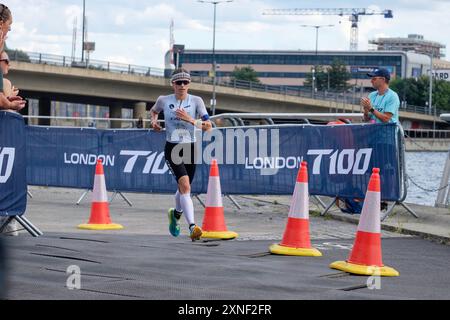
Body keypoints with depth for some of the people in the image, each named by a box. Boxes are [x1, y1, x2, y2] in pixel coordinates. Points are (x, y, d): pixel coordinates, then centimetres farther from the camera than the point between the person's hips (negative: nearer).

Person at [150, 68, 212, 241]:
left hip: (190, 149, 2)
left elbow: (208, 126, -7)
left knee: (184, 189, 16)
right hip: (172, 149, -2)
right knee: (185, 185, -22)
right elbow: (153, 111, 25)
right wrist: (154, 120, 4)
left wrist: (189, 119, -20)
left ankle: (176, 214, 49)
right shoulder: (164, 100, 2)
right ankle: (192, 226, -31)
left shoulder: (196, 101, -1)